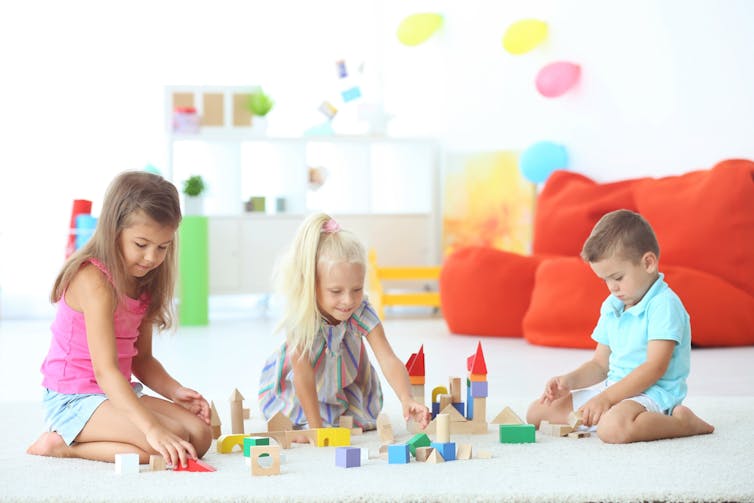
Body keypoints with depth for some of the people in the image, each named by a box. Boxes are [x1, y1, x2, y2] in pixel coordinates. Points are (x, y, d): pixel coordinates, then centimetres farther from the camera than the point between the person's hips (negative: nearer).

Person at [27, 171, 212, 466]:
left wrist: (175, 392, -7)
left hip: (117, 395, 9)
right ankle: (63, 443, -10)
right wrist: (152, 428, -38)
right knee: (169, 440, -26)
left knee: (200, 434, -7)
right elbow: (105, 370, -29)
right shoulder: (94, 281, -21)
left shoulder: (143, 284, 8)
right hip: (73, 400, -9)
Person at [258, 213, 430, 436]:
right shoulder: (299, 317, -37)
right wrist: (316, 428, -33)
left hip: (346, 380, 2)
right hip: (295, 386, -2)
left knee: (364, 421, -3)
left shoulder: (362, 313, -31)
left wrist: (407, 400, -56)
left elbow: (389, 360, -38)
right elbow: (304, 376, -33)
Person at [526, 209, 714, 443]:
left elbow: (655, 367, -22)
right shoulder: (611, 307, 13)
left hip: (652, 393, -8)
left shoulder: (664, 305, -14)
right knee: (537, 411, 4)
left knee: (613, 427, -41)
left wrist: (605, 397, -25)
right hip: (614, 387, 9)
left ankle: (683, 422, -16)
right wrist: (569, 381, -2)